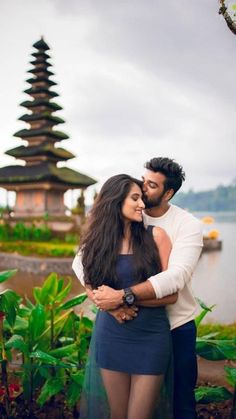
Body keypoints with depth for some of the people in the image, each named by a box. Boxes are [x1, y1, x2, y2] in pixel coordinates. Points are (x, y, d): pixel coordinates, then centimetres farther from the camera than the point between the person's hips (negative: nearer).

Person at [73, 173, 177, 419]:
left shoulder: (155, 236, -7)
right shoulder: (99, 240, 0)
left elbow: (171, 294, -8)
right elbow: (91, 285, 12)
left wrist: (125, 297, -15)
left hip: (151, 337, -2)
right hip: (111, 336, 2)